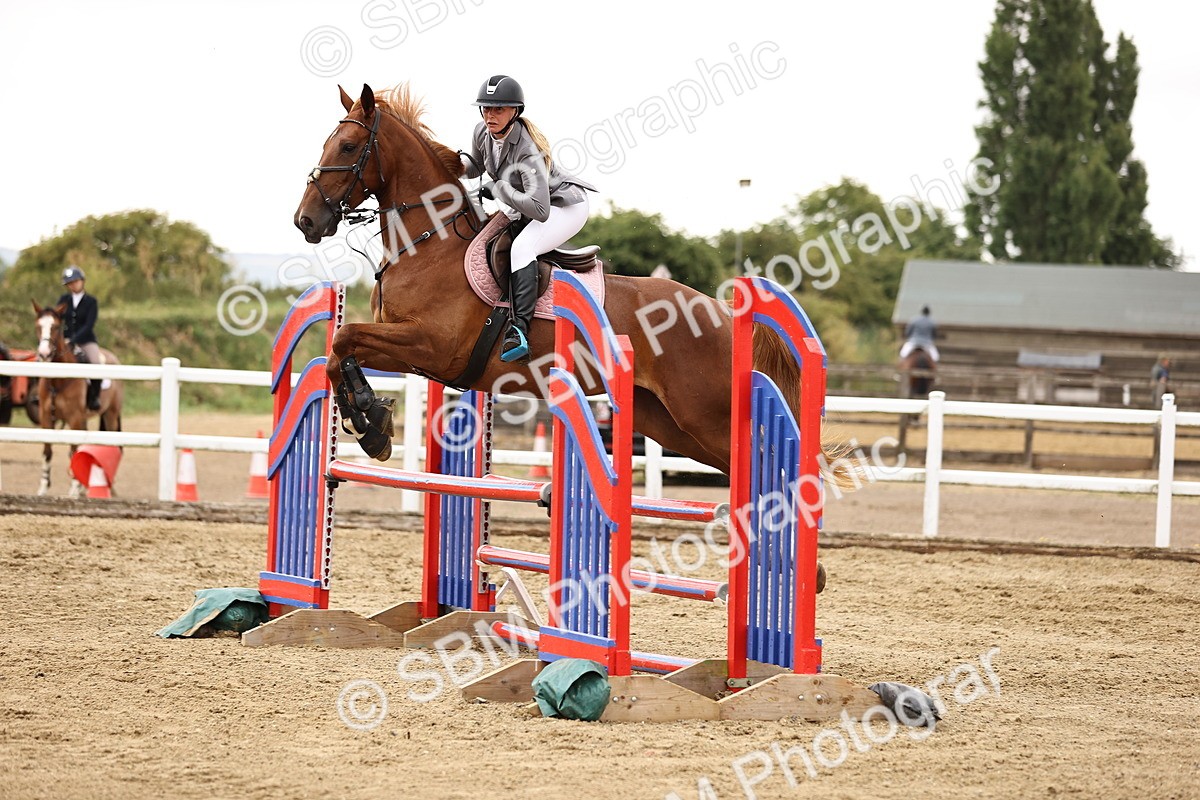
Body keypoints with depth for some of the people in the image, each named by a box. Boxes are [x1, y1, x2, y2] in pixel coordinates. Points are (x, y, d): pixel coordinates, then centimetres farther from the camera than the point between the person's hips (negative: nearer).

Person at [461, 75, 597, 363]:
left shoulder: (528, 152, -35)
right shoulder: (483, 132, -11)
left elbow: (540, 210, -42)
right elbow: (476, 167, 12)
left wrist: (498, 188, -36)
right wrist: (457, 163, -11)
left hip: (567, 206, -10)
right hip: (525, 209, 10)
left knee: (522, 246, -32)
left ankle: (519, 328, -39)